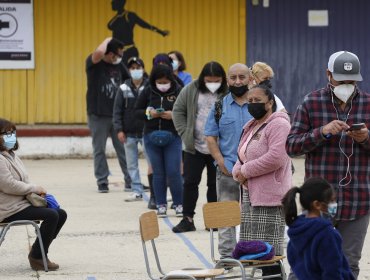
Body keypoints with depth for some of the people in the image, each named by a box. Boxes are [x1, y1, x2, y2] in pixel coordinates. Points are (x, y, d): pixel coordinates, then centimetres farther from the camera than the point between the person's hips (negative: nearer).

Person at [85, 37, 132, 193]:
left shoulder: (118, 65, 6)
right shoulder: (93, 63, -8)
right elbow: (99, 52, -31)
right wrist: (107, 41, -13)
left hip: (117, 114, 4)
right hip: (98, 115, -4)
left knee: (123, 148, 4)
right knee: (99, 150, 4)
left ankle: (130, 181, 9)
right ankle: (102, 182, 10)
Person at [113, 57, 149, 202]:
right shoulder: (124, 88, 3)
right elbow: (117, 110, 4)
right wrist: (119, 129, -5)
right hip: (129, 133, 3)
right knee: (132, 164, 6)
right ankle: (137, 191, 13)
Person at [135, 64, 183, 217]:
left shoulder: (179, 92, -5)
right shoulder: (148, 92, 1)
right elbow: (137, 111, 7)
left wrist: (174, 115, -19)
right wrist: (148, 113, -13)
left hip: (172, 137, -2)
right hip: (152, 137, 2)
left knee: (174, 173, -5)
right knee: (158, 173, 6)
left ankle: (179, 205, 8)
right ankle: (161, 205, 12)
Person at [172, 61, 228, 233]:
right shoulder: (191, 90, -3)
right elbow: (178, 111, 5)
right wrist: (185, 133, -3)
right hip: (194, 147, 2)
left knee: (215, 184, 8)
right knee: (190, 182, 5)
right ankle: (187, 219, 12)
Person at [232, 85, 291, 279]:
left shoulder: (278, 125, -9)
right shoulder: (250, 127, 20)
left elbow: (276, 158, -22)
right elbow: (242, 158, 25)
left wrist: (246, 171, -13)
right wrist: (238, 172, 0)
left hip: (269, 198, -10)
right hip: (250, 196, 10)